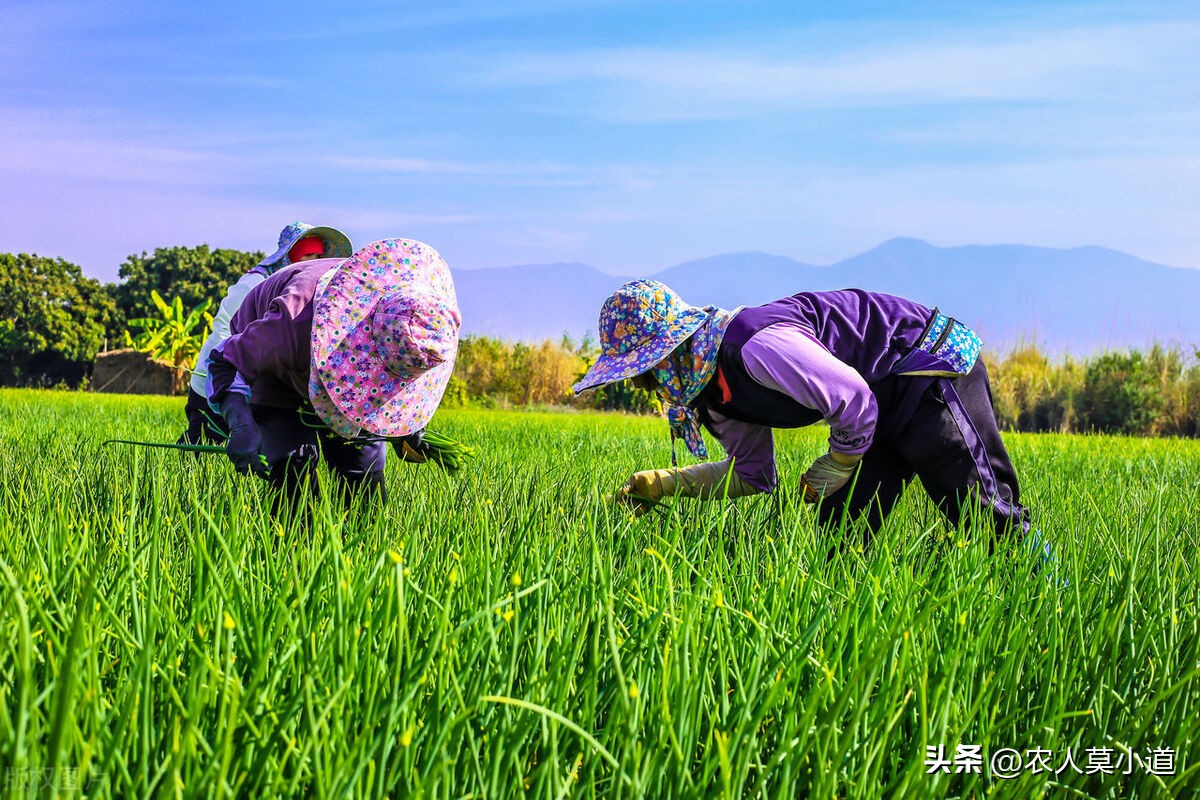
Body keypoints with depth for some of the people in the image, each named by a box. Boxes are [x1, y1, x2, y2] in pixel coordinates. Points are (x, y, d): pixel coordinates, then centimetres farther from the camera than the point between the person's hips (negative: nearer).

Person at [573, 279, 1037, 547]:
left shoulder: (756, 347, -31)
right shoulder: (716, 390, 3)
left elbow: (855, 402, -27)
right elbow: (753, 474, 14)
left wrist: (833, 469, -9)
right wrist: (666, 484, 2)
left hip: (934, 366, -10)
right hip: (890, 400, 10)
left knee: (984, 515, -7)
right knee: (842, 531, 5)